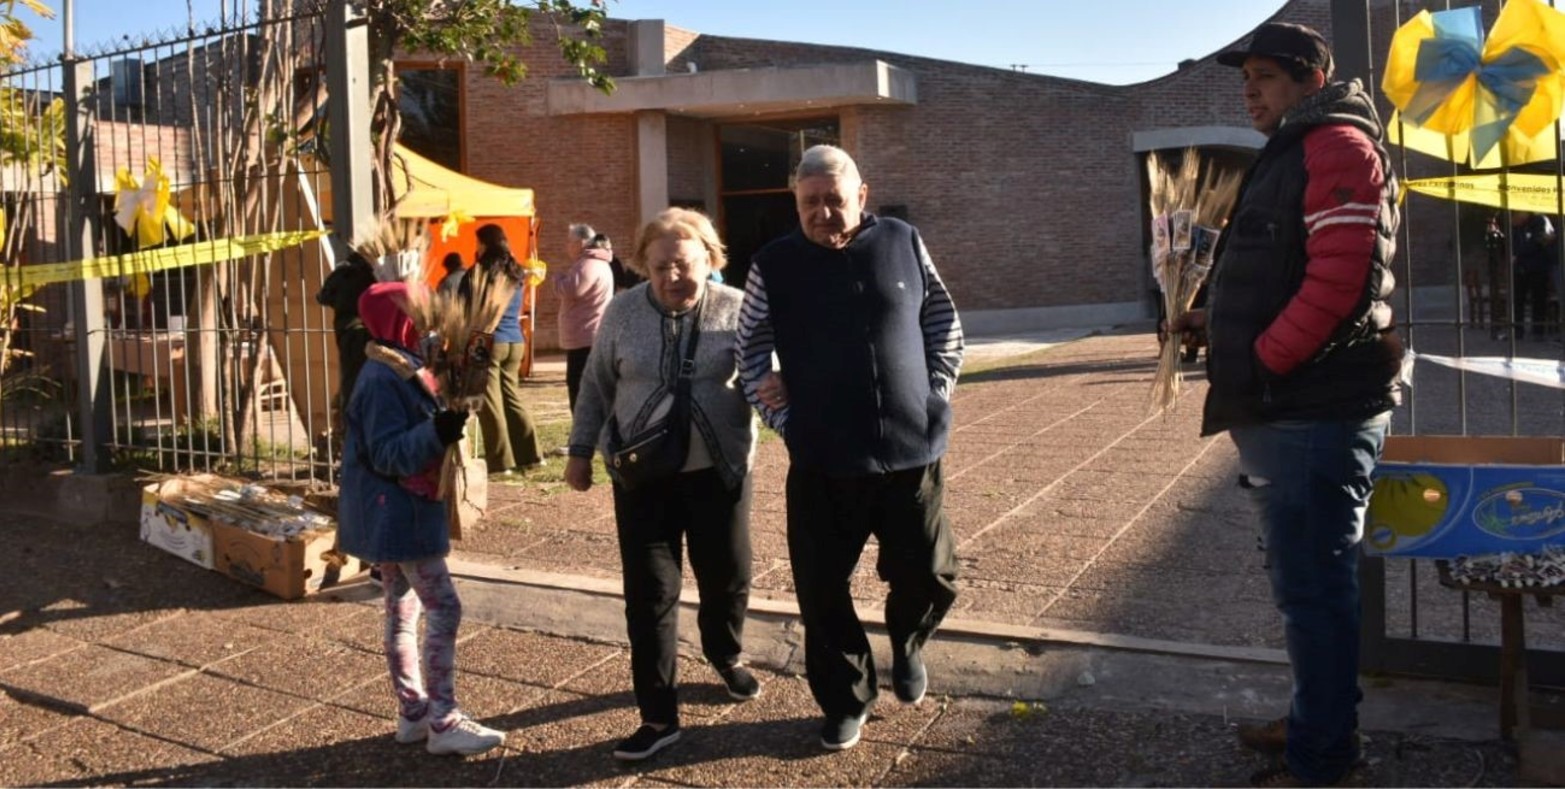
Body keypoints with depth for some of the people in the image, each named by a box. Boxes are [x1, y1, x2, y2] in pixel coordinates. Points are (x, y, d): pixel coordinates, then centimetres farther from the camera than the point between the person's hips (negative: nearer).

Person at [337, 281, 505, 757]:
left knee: (404, 611, 14)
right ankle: (443, 722, -5)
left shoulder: (403, 369, 11)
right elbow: (387, 455, -23)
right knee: (443, 608, -9)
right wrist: (436, 433, -34)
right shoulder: (383, 379, -20)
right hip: (397, 515, -10)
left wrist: (445, 426, 9)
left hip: (402, 512, 10)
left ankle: (414, 712, 22)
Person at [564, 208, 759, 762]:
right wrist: (581, 450, 8)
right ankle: (658, 716, 12)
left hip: (719, 470, 0)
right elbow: (597, 385, 8)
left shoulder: (737, 309, -4)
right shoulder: (624, 311, -1)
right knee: (649, 592, 2)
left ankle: (725, 655, 45)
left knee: (728, 575, 12)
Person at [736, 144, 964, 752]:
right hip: (822, 463, 0)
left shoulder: (903, 243, 1)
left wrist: (937, 393, 5)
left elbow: (943, 321, 13)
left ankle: (907, 645, 41)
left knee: (929, 576, 7)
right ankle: (846, 700, 26)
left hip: (912, 451, 1)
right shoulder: (774, 265, -2)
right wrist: (783, 422, -1)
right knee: (822, 591, 5)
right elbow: (750, 353, 7)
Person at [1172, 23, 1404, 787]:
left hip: (1315, 411, -10)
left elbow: (1341, 281, -23)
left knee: (1313, 586, -3)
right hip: (1287, 407, 10)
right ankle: (1318, 722, 31)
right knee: (1308, 581, 18)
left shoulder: (1337, 145, -11)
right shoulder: (1291, 154, 21)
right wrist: (1220, 322, 11)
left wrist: (1258, 362, -17)